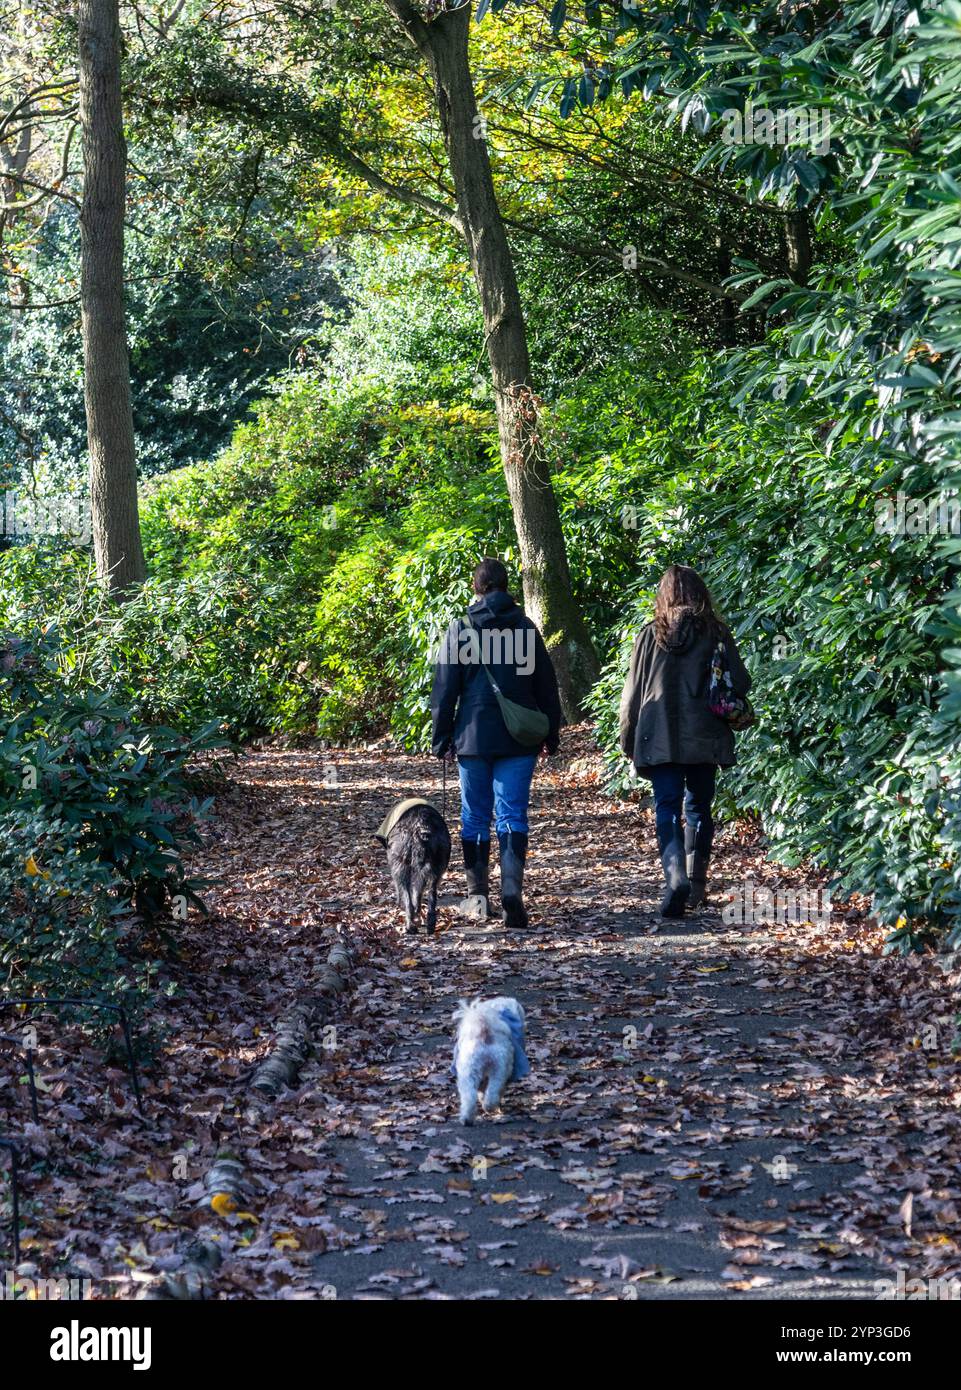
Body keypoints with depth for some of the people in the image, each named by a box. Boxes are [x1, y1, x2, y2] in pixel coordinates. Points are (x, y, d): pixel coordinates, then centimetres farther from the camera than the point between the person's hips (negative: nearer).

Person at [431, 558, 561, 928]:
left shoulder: (460, 629, -1)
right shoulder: (525, 627, 3)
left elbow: (445, 689, -1)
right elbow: (546, 685, 7)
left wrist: (441, 738, 6)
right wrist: (551, 734, 15)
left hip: (473, 737, 0)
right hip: (518, 739, 1)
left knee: (475, 817, 10)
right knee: (513, 815, -1)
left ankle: (478, 896, 14)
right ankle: (512, 894, -15)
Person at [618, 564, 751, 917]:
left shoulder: (651, 635, -3)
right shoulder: (716, 634, -2)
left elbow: (633, 692, 0)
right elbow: (741, 684, 1)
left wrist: (628, 739, 9)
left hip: (660, 740, -1)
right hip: (705, 738, 2)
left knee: (667, 811, -2)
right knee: (699, 809, 16)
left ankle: (676, 880, -22)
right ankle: (697, 884, 21)